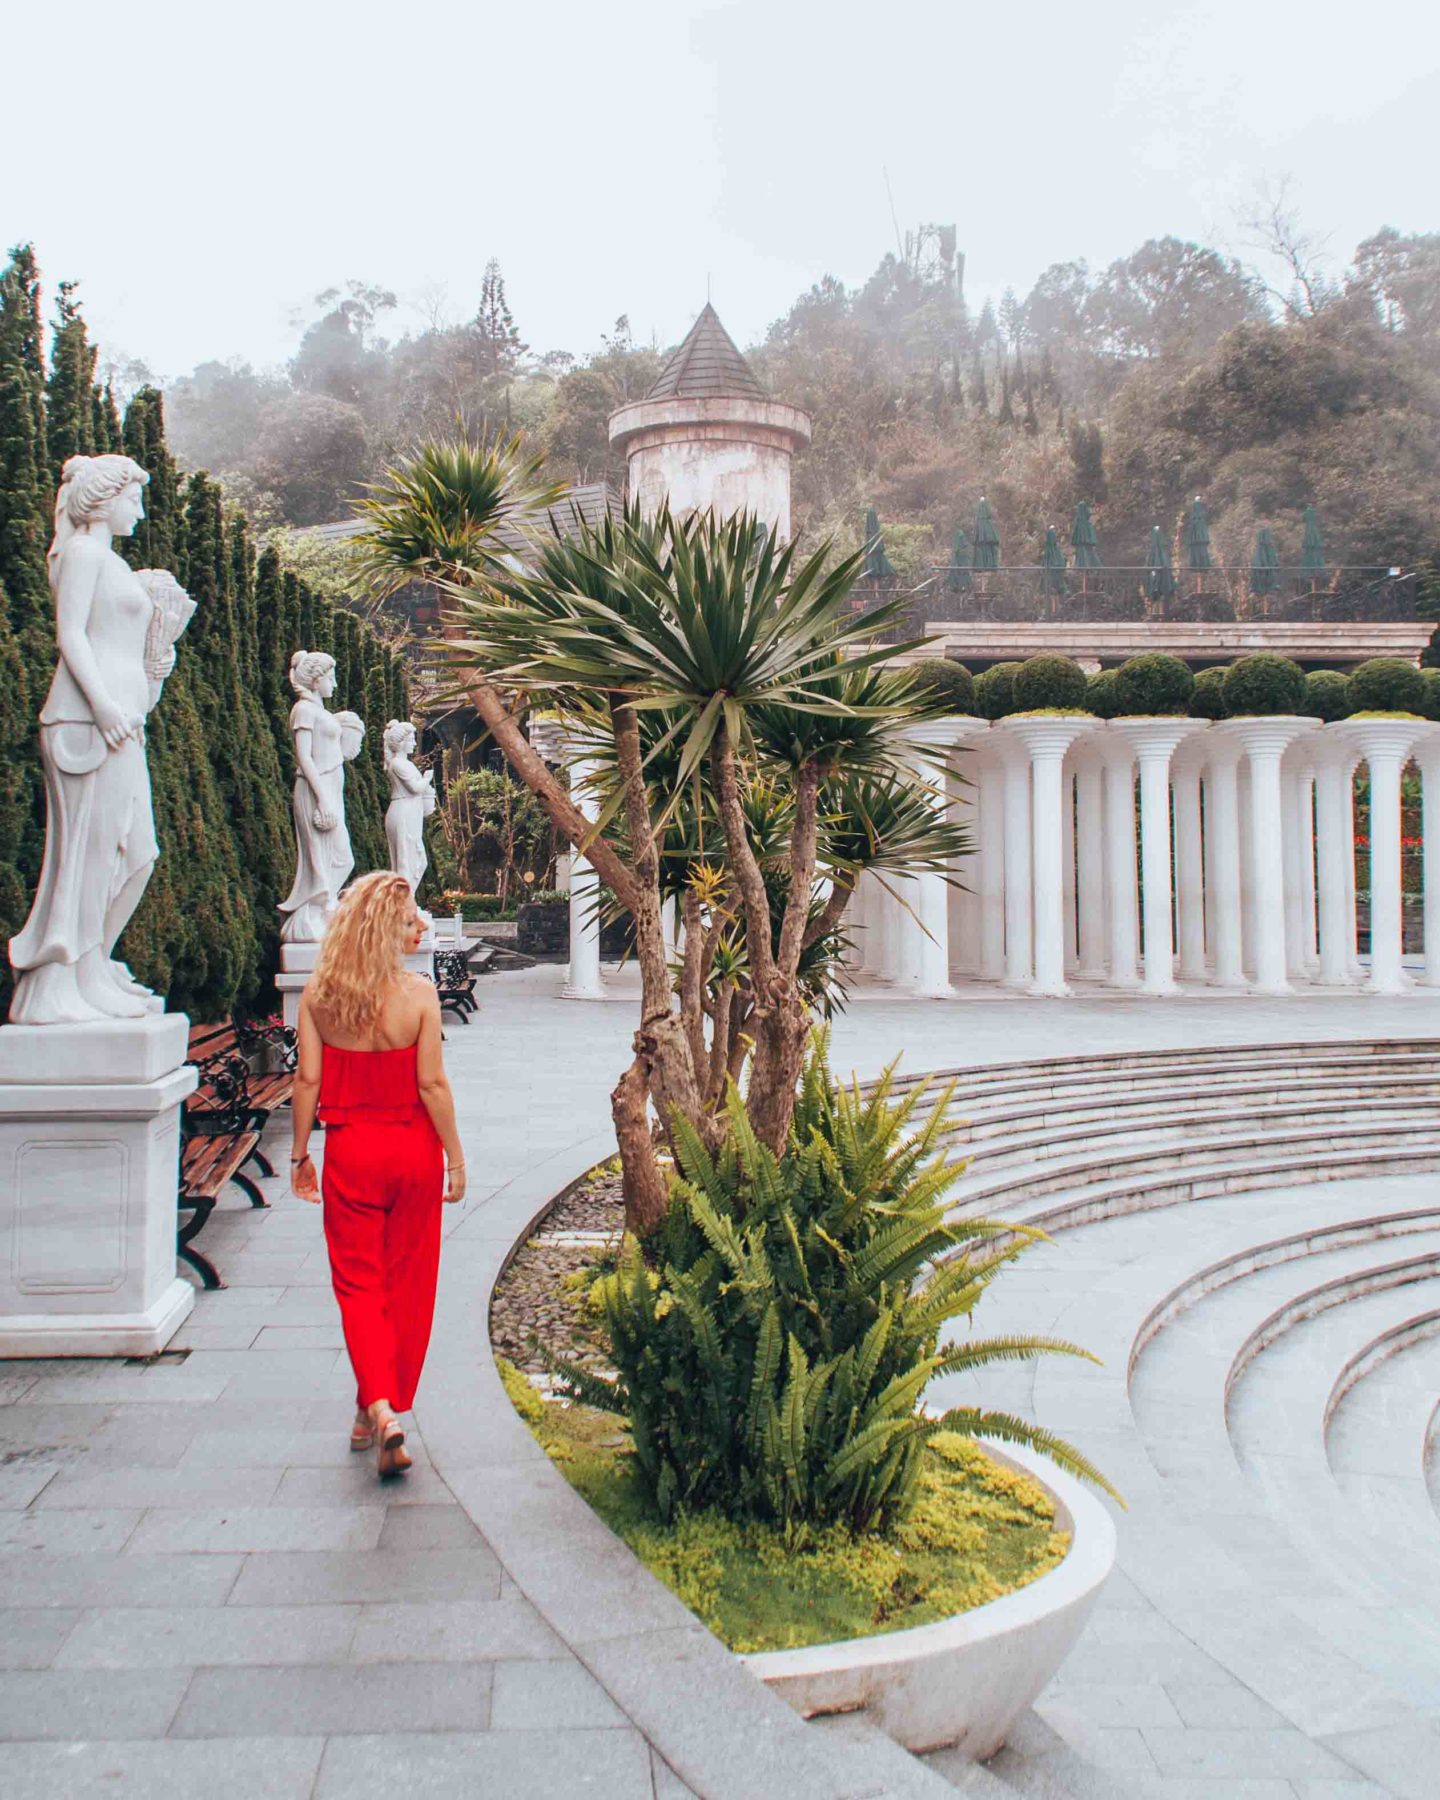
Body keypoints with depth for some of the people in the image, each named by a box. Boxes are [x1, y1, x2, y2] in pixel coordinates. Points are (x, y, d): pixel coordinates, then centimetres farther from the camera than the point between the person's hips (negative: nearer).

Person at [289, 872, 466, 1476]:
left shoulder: (317, 994, -7)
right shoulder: (419, 993, -14)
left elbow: (308, 1079, -4)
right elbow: (432, 1084, -12)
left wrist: (299, 1153, 8)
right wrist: (455, 1157, -2)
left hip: (350, 1151, 1)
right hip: (412, 1151, -1)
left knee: (359, 1281, 9)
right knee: (406, 1284, 14)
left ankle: (380, 1409, -8)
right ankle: (379, 1413, 25)